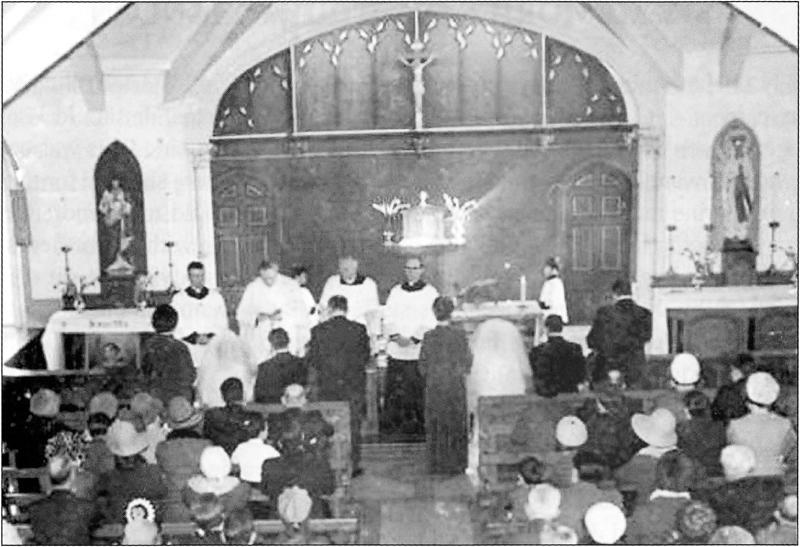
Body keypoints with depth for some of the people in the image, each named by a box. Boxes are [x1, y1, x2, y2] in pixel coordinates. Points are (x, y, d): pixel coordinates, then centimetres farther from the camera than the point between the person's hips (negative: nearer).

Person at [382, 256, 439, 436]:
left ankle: (419, 425, 5)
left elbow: (431, 321, -3)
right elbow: (388, 316, 10)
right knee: (393, 388, 0)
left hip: (418, 349, -3)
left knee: (417, 389, -3)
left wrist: (413, 338, -11)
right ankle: (389, 424, 7)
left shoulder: (430, 292, 5)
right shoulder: (396, 291, 16)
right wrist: (395, 336, -7)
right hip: (396, 349, 3)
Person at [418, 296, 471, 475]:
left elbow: (423, 364, -4)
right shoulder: (459, 334, -7)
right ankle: (456, 464, 14)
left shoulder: (429, 336, -8)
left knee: (436, 426, 9)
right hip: (456, 385, 0)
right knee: (456, 424, 11)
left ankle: (438, 465, 13)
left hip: (434, 386, 0)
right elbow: (468, 361, -1)